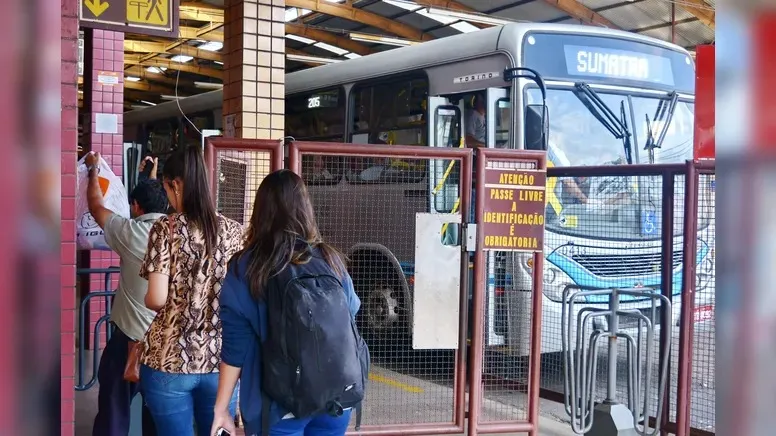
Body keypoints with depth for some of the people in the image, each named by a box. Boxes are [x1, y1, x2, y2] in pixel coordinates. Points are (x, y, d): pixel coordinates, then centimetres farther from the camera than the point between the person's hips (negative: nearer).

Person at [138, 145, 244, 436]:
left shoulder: (166, 229, -8)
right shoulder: (234, 231, 2)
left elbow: (157, 299, -12)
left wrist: (146, 300, 9)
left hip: (171, 360, -3)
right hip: (220, 359, 3)